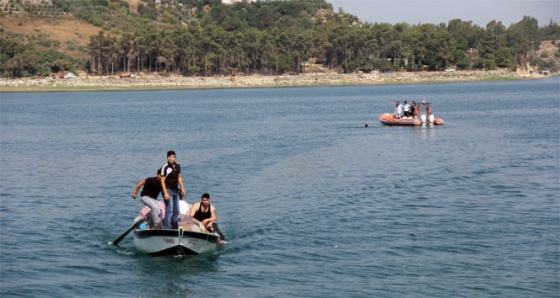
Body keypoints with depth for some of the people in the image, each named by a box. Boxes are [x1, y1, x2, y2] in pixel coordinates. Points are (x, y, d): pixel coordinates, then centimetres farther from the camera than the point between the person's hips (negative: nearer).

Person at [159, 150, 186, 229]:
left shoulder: (178, 166, 8)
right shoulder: (165, 167, -13)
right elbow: (162, 181, -14)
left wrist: (182, 188, 14)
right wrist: (165, 193, -20)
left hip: (175, 190, 7)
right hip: (168, 190, -7)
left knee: (176, 211, 12)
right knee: (169, 210, -15)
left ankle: (175, 228, 22)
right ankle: (166, 228, -13)